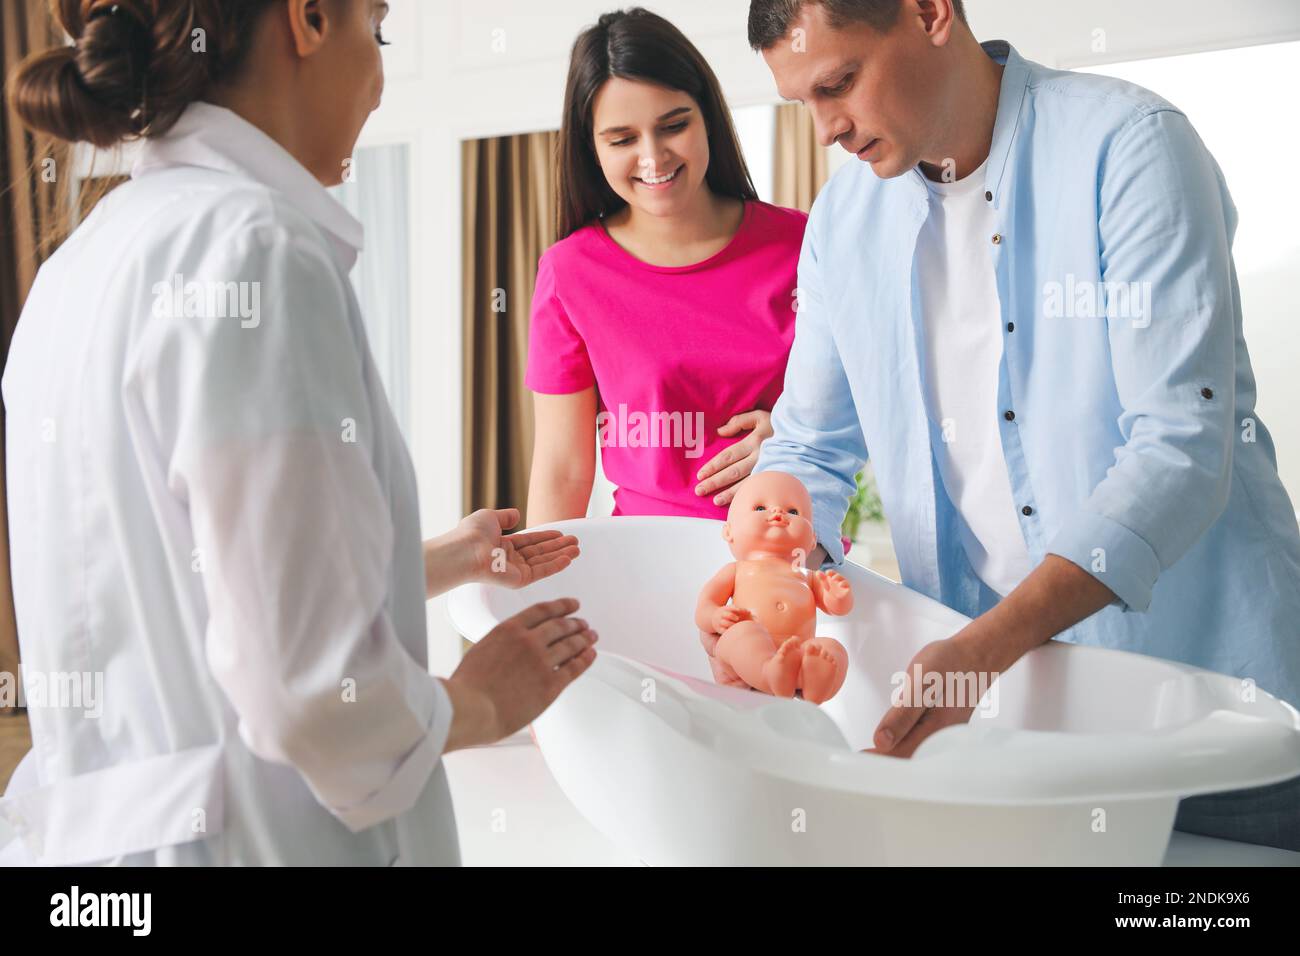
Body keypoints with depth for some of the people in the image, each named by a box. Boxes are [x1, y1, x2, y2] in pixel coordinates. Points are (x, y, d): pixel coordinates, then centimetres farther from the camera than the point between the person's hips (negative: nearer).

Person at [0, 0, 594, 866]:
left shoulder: (93, 255, 9)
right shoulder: (253, 247, -19)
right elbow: (312, 690, -24)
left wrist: (450, 559, 26)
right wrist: (479, 705, -4)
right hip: (261, 836, -8)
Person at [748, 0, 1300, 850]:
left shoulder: (1129, 147, -14)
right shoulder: (845, 219, 3)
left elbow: (1182, 446, -21)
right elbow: (811, 448, 7)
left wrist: (987, 646, -31)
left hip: (1199, 681, -4)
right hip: (987, 679, 4)